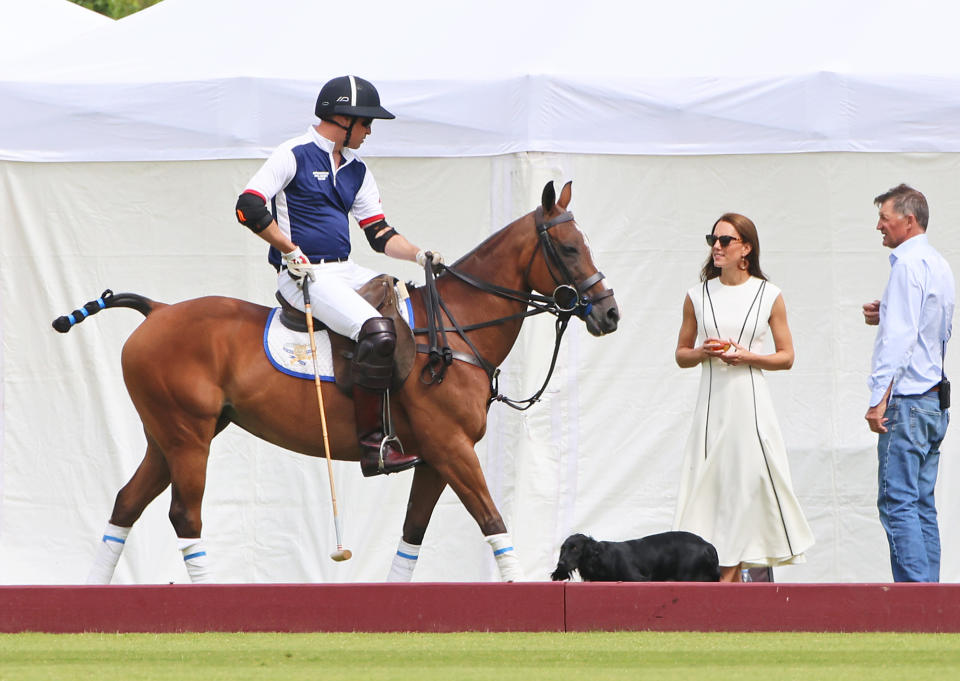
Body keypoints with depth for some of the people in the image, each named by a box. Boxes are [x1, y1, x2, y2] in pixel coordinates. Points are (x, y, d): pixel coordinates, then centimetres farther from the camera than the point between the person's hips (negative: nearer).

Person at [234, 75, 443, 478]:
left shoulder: (356, 171, 19)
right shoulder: (295, 156, -5)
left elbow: (379, 234, 18)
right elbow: (249, 207, -13)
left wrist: (420, 256, 0)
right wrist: (291, 252, -13)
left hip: (344, 272, 9)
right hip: (303, 275, -9)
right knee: (376, 332, -29)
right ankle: (372, 444, -27)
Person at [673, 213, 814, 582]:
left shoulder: (769, 296, 3)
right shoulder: (698, 296, 8)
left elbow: (786, 357, 5)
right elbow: (681, 355, 14)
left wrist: (749, 357, -11)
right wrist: (704, 352, -8)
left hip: (751, 401, -2)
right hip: (712, 401, 2)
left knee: (750, 479, -5)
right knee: (710, 479, -4)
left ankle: (729, 572, 1)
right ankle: (728, 572, -2)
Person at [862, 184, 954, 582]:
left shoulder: (908, 265, -12)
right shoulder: (939, 265, 16)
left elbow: (900, 337, -19)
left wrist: (880, 397, -20)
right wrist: (885, 317, 14)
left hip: (907, 401, -10)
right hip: (935, 400, 10)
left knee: (897, 503, -10)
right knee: (922, 505, 9)